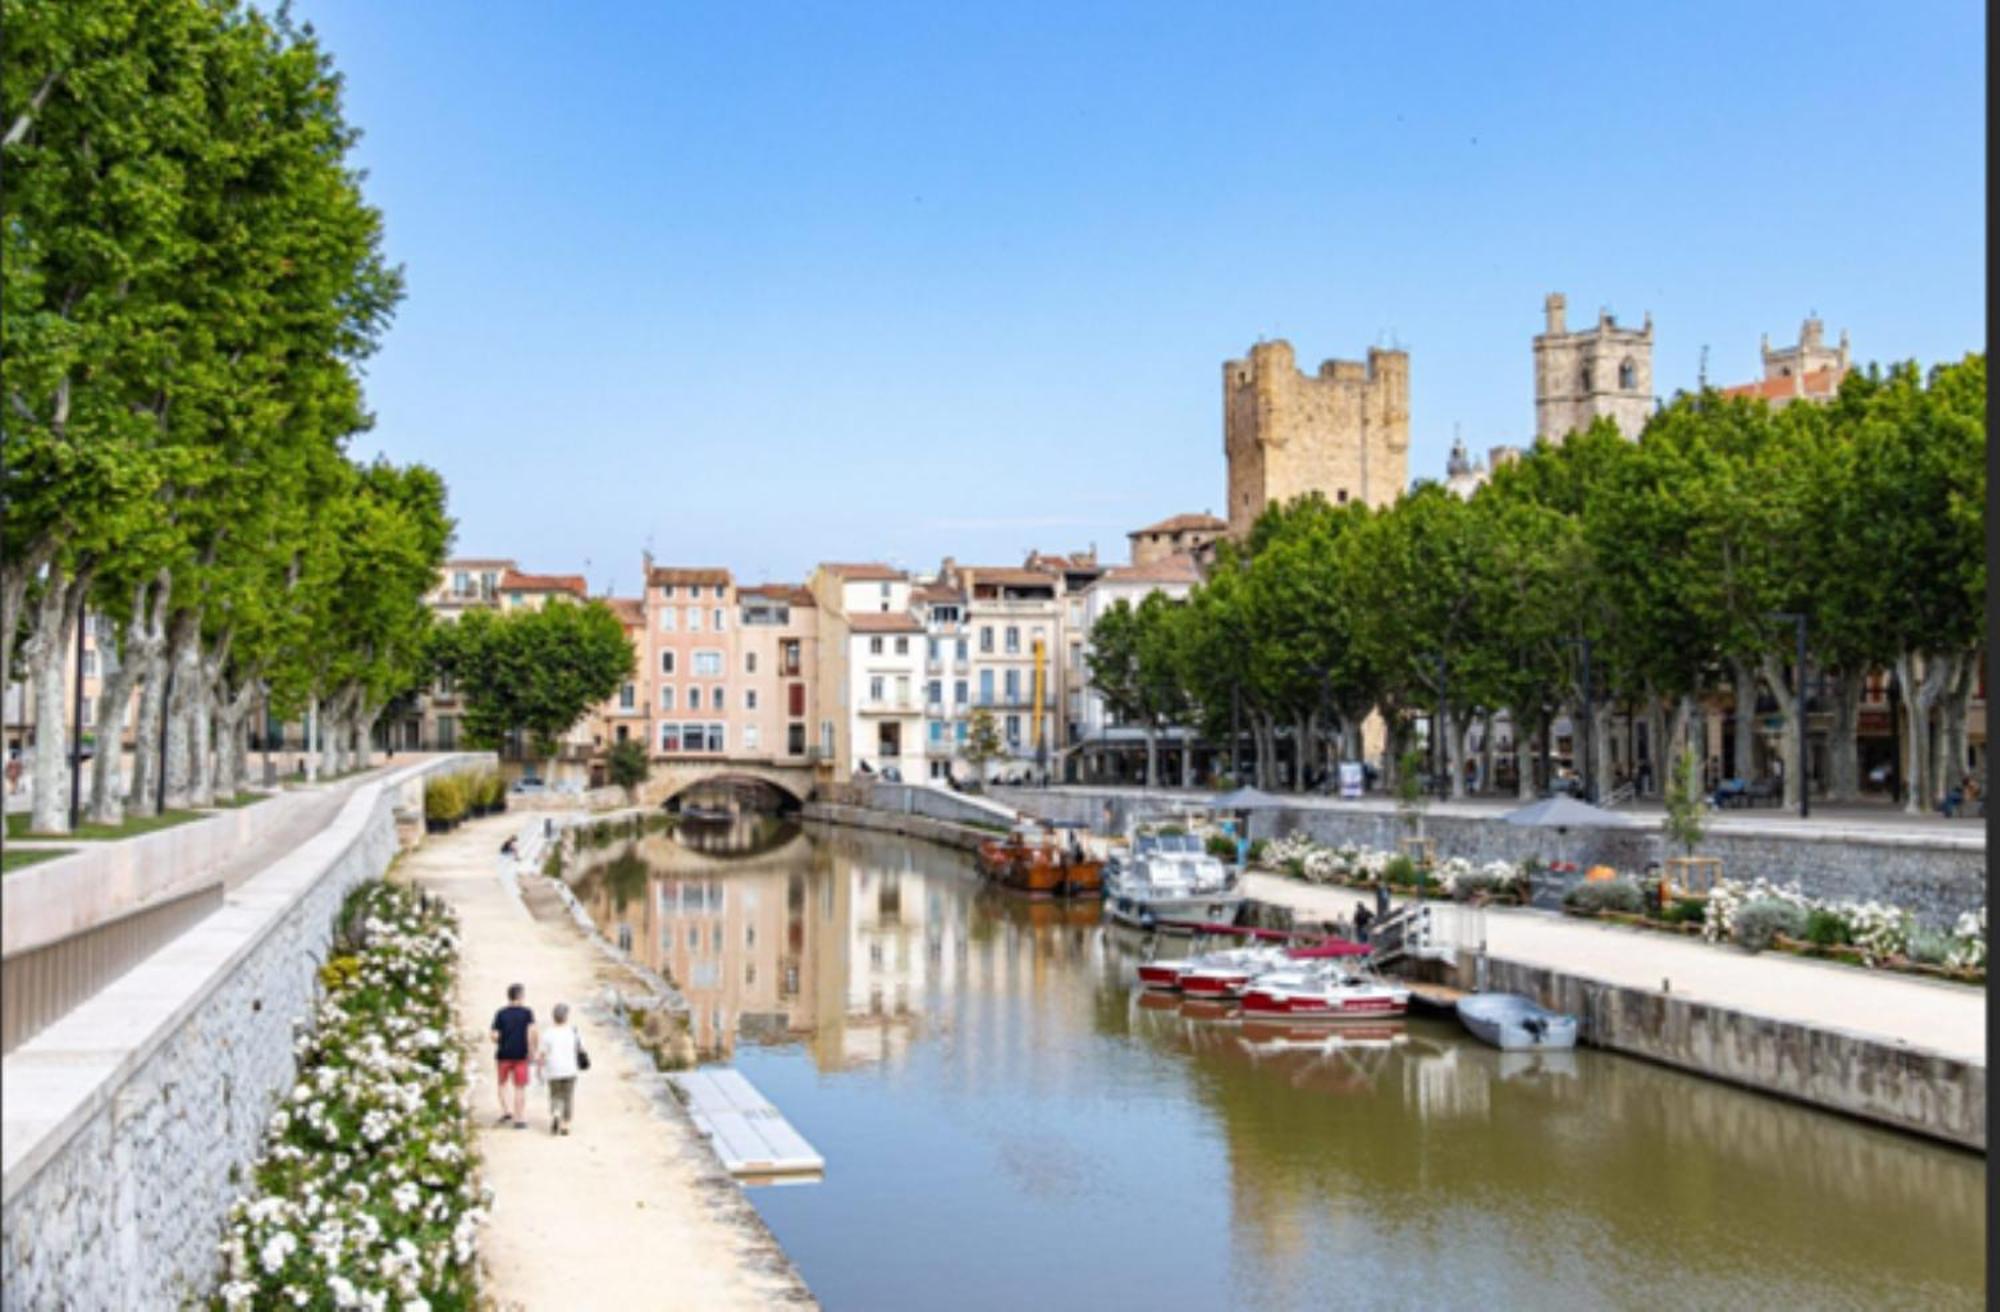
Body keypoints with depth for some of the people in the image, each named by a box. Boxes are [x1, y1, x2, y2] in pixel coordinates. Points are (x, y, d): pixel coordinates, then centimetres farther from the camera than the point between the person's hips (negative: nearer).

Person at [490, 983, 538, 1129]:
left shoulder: (500, 1013, 0)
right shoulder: (527, 1013, -4)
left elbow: (494, 1036, -4)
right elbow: (531, 1032, -14)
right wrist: (532, 1051, -6)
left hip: (503, 1055, 1)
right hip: (521, 1055, -1)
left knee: (502, 1084, 21)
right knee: (520, 1087, 4)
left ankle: (506, 1111, 8)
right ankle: (519, 1119, 4)